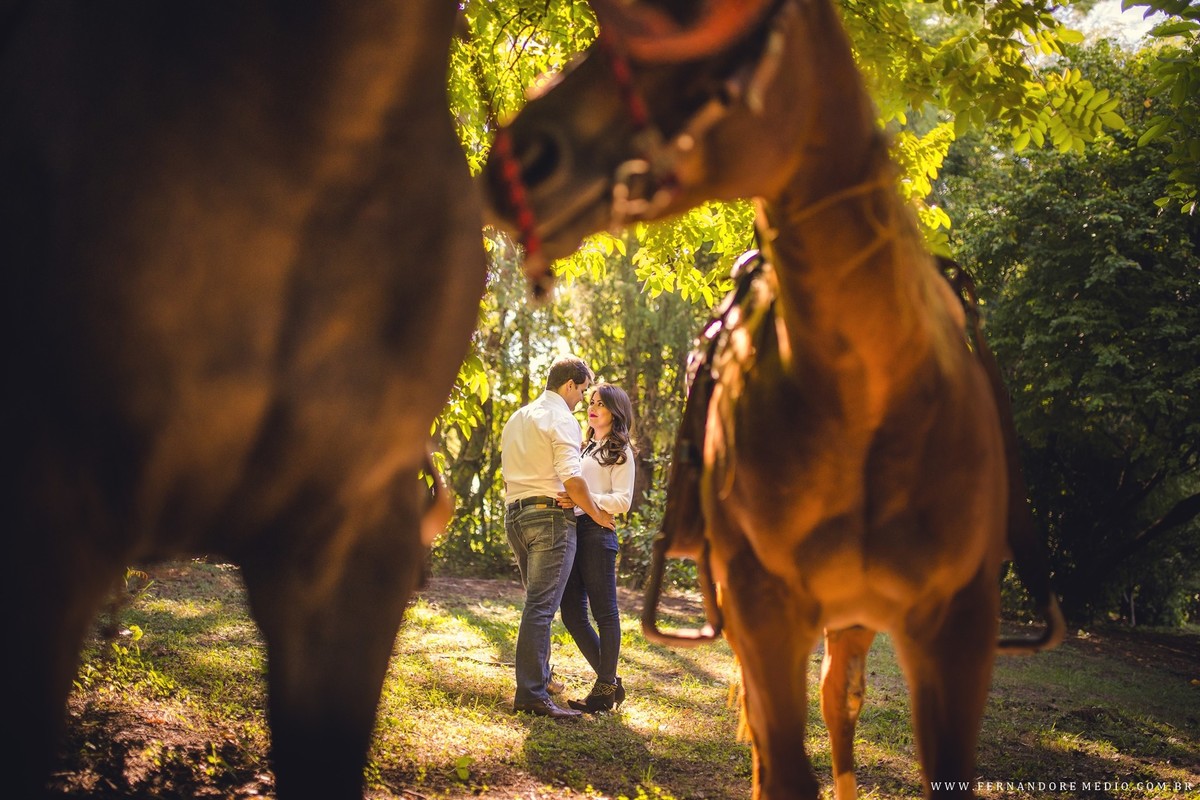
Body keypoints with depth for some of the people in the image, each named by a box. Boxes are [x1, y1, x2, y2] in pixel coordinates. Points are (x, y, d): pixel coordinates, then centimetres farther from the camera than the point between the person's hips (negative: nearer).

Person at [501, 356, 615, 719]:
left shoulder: (516, 419, 20)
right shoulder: (562, 419, -8)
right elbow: (572, 479, -17)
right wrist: (598, 514, -6)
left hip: (515, 516, 9)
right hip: (551, 517, -9)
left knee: (538, 603, 19)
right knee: (541, 606, -12)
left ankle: (539, 675, 25)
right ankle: (530, 693, -16)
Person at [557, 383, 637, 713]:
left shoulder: (620, 451, 1)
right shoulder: (586, 448, 24)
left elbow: (623, 500, -9)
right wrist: (563, 499, 7)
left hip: (597, 533, -8)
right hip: (571, 531, 8)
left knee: (604, 612, -4)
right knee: (572, 614, 5)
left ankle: (605, 690, 1)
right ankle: (610, 682, 14)